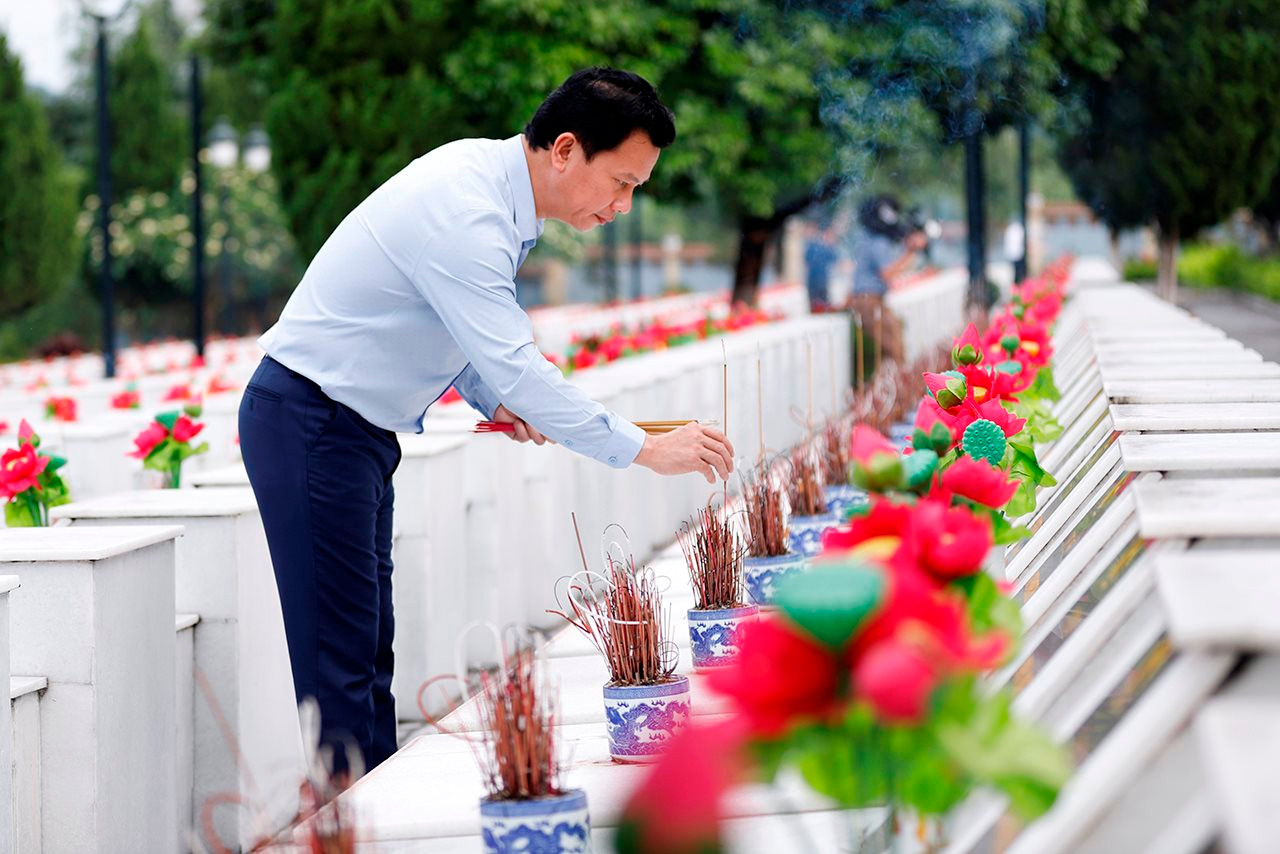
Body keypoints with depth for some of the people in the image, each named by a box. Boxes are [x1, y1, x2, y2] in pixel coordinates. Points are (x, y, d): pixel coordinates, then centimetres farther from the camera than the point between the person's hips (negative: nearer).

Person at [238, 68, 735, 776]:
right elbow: (514, 368, -29)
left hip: (355, 429, 10)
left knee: (371, 646, 8)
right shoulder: (463, 213, -25)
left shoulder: (483, 172, 6)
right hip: (310, 427, -10)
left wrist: (493, 398, 0)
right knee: (341, 661, -9)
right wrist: (648, 451, -26)